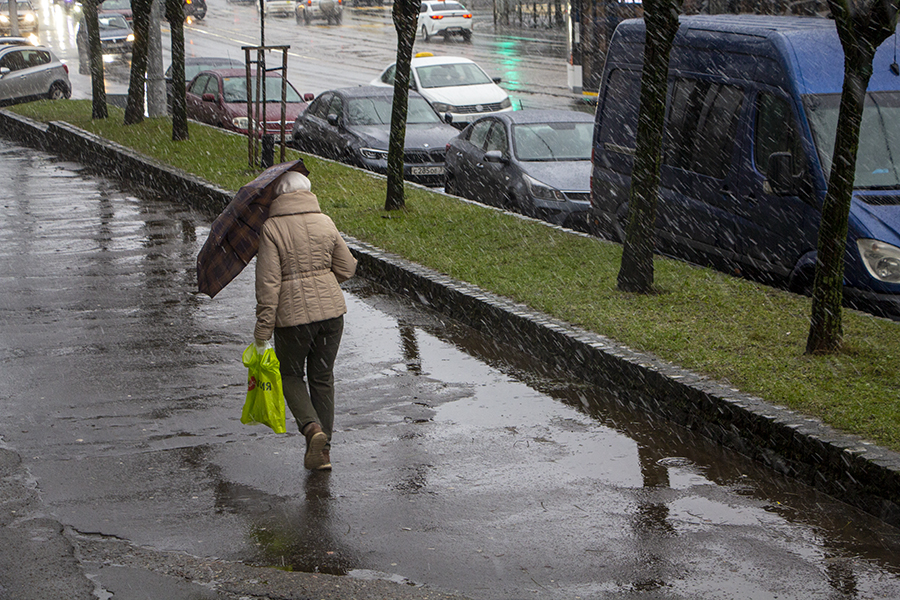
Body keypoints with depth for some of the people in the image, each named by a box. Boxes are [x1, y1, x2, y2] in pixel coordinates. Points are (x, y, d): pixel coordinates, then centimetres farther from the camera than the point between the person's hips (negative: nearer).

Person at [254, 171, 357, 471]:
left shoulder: (272, 228, -10)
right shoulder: (325, 223, 2)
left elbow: (268, 282, -14)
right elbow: (346, 269, 7)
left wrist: (262, 329, -10)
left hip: (293, 314, -4)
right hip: (331, 309, 4)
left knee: (290, 374, 17)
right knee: (322, 377, 15)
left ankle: (312, 427, -8)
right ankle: (323, 450, 17)